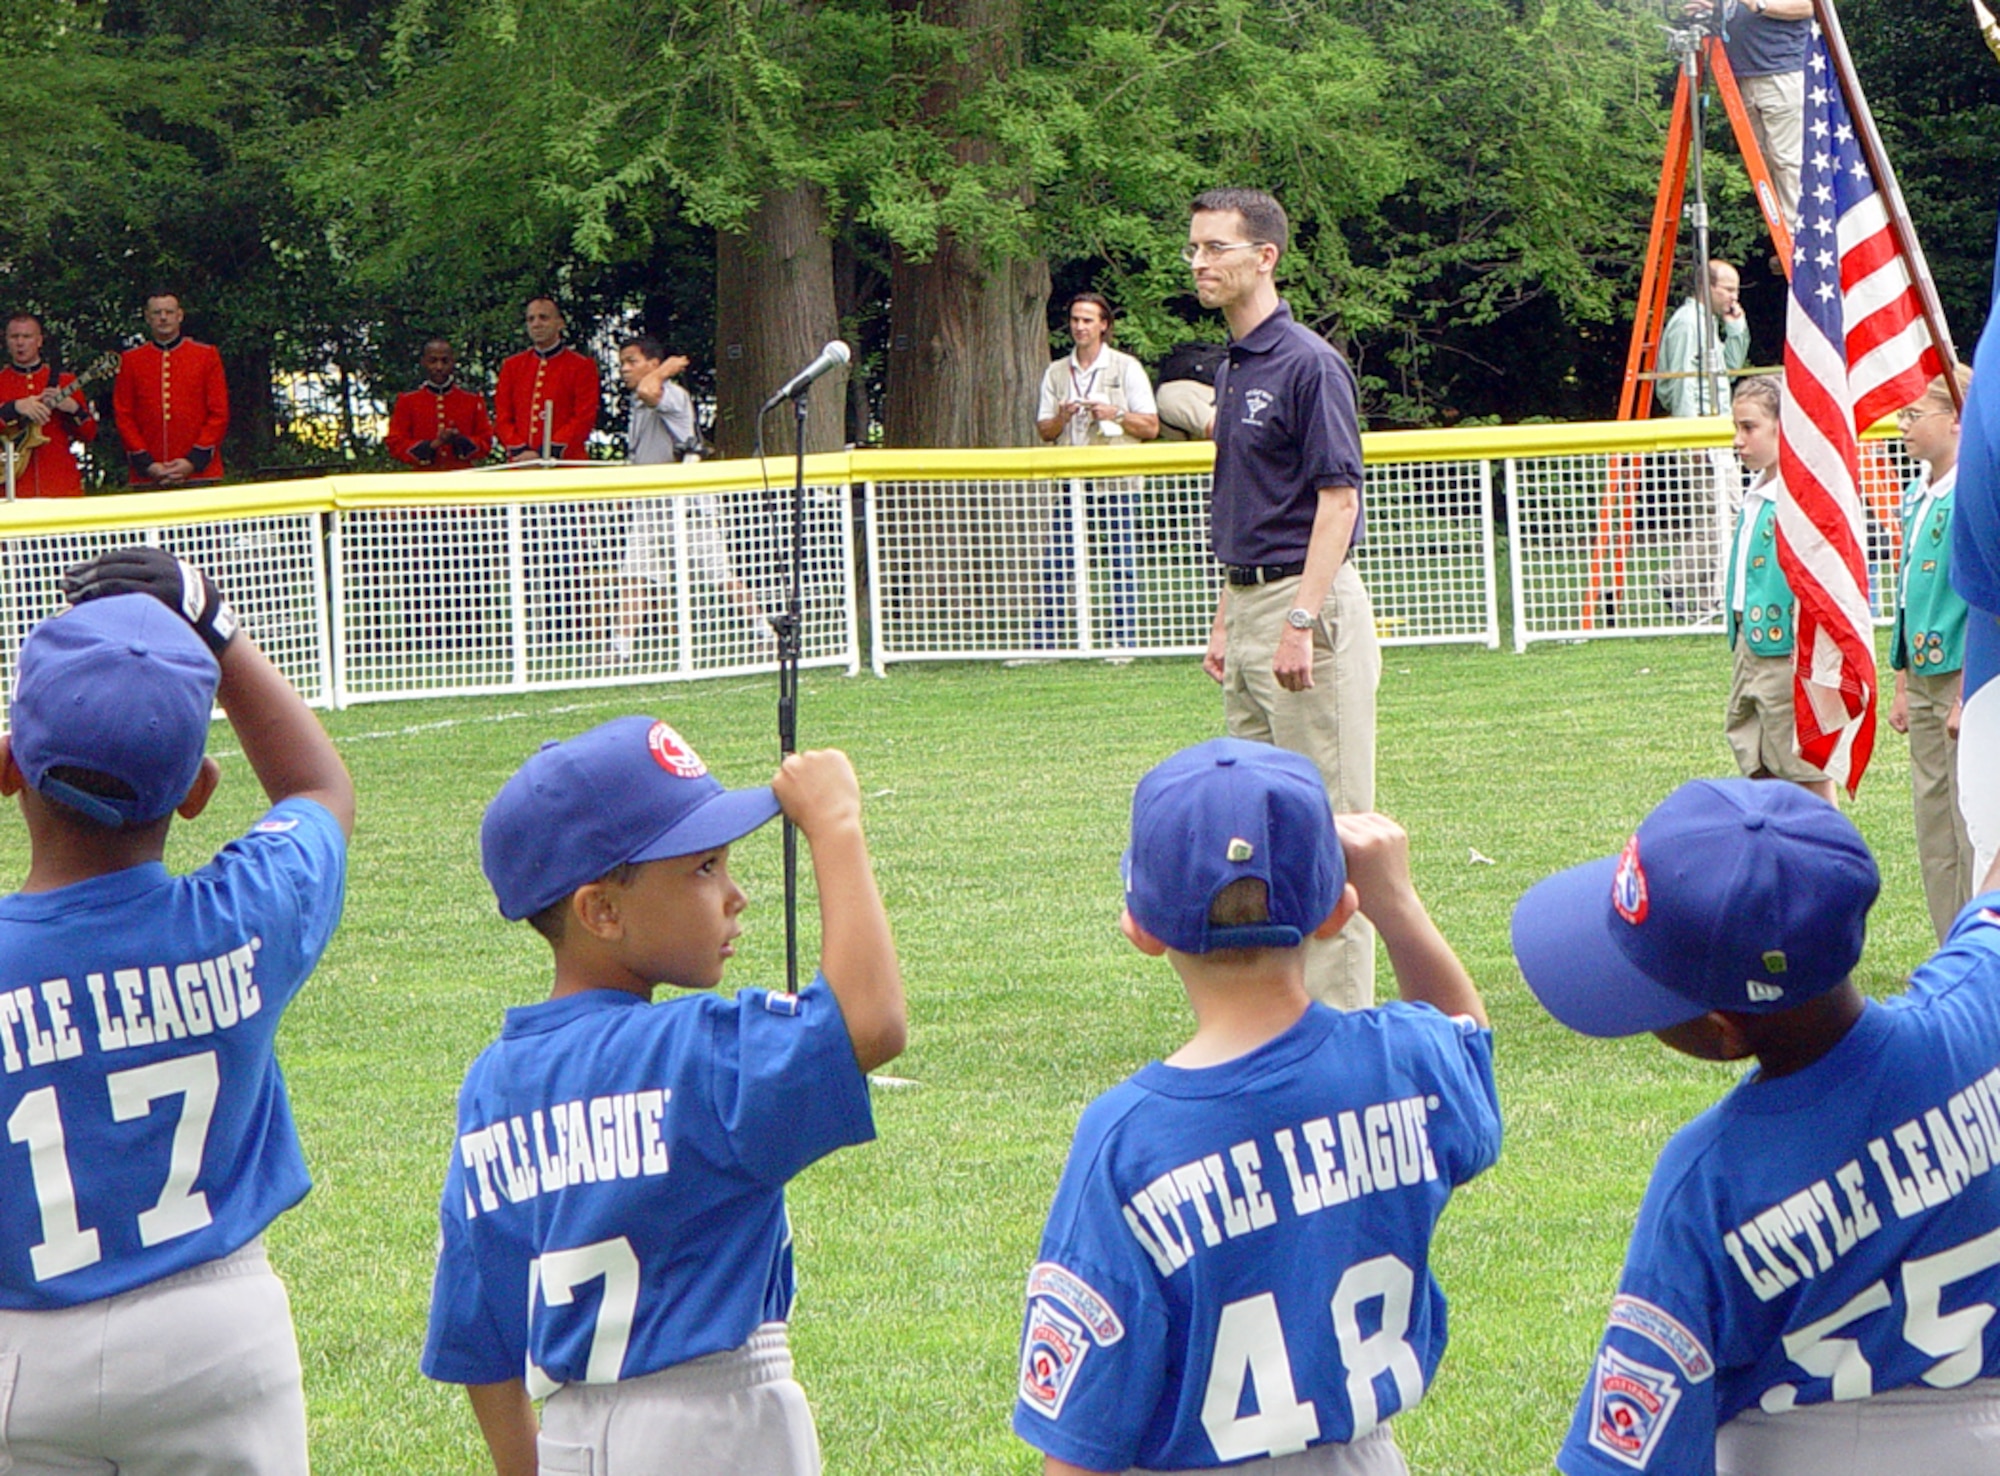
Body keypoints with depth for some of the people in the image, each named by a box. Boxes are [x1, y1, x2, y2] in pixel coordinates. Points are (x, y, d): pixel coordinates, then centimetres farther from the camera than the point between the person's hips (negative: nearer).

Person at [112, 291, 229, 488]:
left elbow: (219, 414, 4)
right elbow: (123, 416, 7)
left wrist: (194, 461, -6)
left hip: (199, 472, 0)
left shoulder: (207, 357, 7)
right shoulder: (131, 361, 9)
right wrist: (146, 464, -5)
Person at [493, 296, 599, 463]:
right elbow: (502, 418, 11)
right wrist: (520, 452, -7)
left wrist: (546, 454, -13)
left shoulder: (582, 367, 4)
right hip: (521, 466, 3)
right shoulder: (512, 367, 15)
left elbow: (584, 419, -4)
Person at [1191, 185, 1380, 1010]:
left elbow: (1338, 498, -17)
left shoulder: (1307, 364, -13)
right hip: (1249, 603, 10)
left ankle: (1339, 1011, -4)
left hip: (1309, 602, -10)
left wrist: (1302, 622, -23)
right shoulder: (1233, 370, 15)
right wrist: (1227, 621, 18)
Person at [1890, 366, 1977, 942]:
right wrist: (1903, 685, 19)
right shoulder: (1919, 495, 13)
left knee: (1974, 829, -5)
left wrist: (1969, 695, -19)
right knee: (1933, 828, 11)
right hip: (1926, 680, 9)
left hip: (1969, 678, -9)